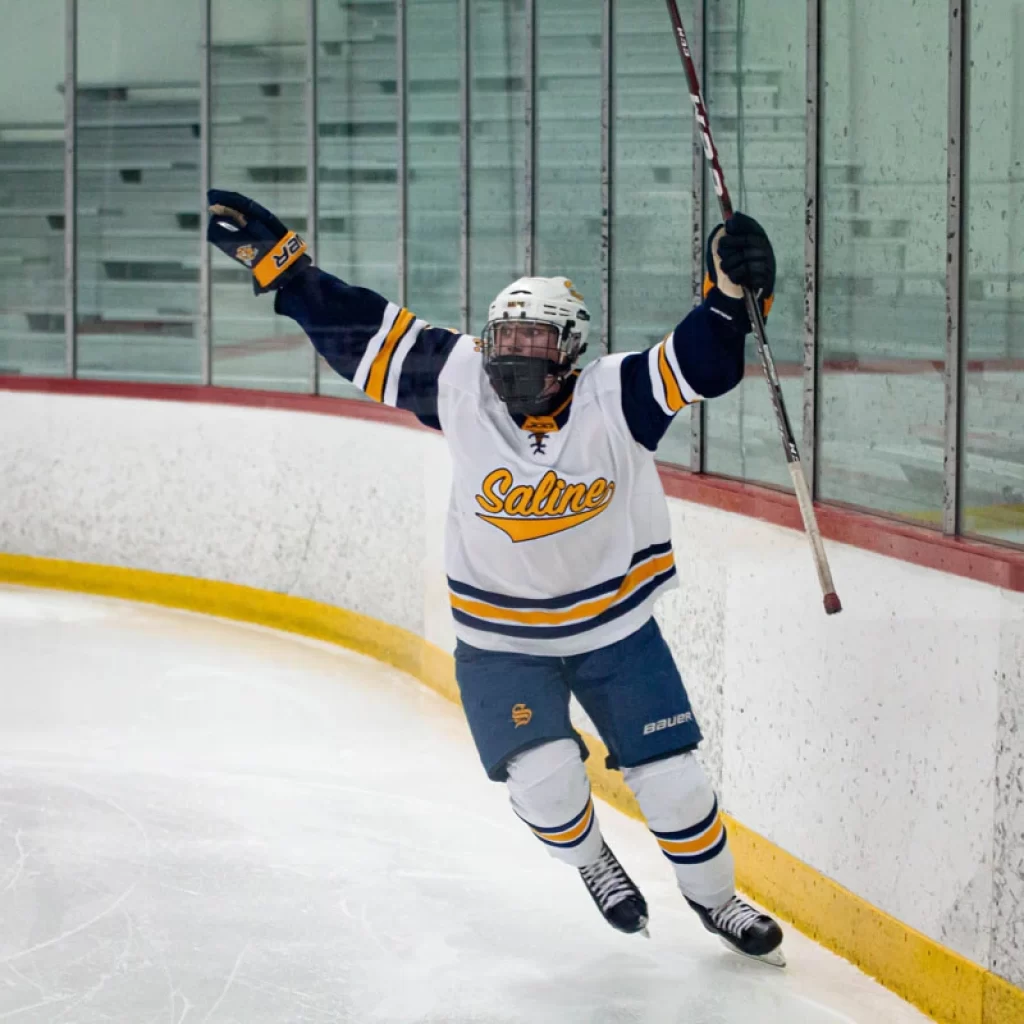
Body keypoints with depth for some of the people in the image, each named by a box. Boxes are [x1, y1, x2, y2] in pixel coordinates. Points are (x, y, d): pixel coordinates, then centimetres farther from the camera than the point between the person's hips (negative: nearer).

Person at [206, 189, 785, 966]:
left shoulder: (615, 399, -19)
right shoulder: (463, 387, -15)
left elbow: (705, 361, -25)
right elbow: (367, 335, -11)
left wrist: (735, 289, -44)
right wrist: (274, 258, -13)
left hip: (614, 624, 0)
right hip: (501, 638, 0)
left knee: (671, 779, 4)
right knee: (543, 777, -16)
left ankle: (714, 896, 32)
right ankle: (590, 860, 18)